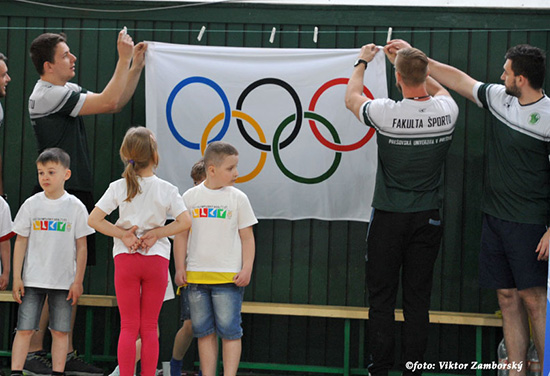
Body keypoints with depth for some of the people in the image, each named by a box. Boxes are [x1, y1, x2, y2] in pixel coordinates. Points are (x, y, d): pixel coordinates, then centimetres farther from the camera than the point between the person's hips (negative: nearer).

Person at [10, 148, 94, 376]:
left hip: (64, 281, 0)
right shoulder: (31, 205, 2)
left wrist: (78, 281, -1)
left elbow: (81, 246, 2)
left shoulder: (76, 207, -1)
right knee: (24, 329, -3)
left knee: (60, 331, 3)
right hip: (32, 280, 1)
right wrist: (17, 277, 0)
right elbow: (21, 242, 6)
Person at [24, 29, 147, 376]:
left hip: (77, 194, 9)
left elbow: (116, 103, 20)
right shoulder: (48, 94, -14)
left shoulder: (68, 91, 17)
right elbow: (108, 102, -17)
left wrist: (137, 64, 12)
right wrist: (124, 58, -11)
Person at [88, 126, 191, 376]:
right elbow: (185, 221, -8)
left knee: (128, 326, 4)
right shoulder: (166, 189, -5)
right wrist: (156, 233, -4)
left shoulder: (118, 188, -3)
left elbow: (93, 220, -6)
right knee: (149, 327, 6)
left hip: (126, 259, 0)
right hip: (157, 258, 0)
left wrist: (122, 234, -4)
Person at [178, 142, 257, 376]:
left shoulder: (237, 198, 2)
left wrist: (247, 269, -5)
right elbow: (181, 235, 10)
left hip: (228, 276, -2)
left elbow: (247, 237, 4)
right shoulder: (190, 197, 6)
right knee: (204, 330, 7)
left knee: (229, 330, -5)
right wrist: (180, 267, 4)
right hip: (196, 275, 2)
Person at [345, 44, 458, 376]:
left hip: (389, 218, -3)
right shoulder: (447, 111, -8)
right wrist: (410, 59, 27)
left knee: (382, 297, 5)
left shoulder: (387, 114, -17)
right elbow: (439, 89, 20)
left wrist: (363, 62, 21)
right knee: (418, 298, 7)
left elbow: (352, 98, 6)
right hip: (428, 218, 3)